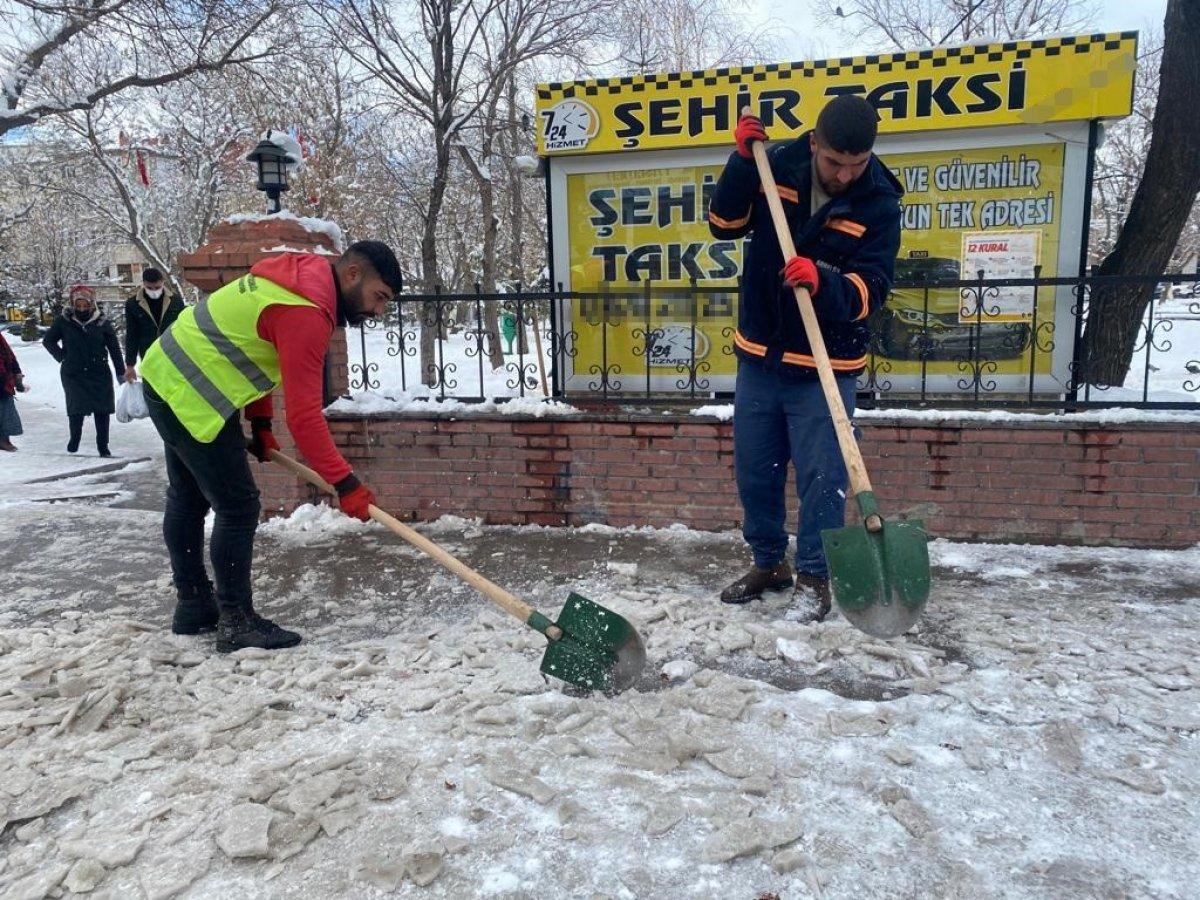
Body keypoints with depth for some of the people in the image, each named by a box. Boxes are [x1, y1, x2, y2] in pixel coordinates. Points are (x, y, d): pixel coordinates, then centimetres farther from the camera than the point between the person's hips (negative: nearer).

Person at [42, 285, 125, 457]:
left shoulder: (102, 322, -3)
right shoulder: (64, 321, -4)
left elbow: (114, 348, 1)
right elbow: (48, 340, 11)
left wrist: (120, 372, 0)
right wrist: (62, 356, 1)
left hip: (99, 373, 1)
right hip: (73, 374, 0)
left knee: (102, 410, 1)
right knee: (76, 410, -6)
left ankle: (103, 446, 13)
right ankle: (75, 437, 22)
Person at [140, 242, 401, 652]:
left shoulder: (297, 276, 7)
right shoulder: (305, 314, -24)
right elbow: (303, 414, -28)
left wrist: (260, 425, 13)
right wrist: (344, 482, -24)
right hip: (191, 397, -11)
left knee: (188, 498, 19)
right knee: (238, 506, -6)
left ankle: (194, 606, 34)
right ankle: (236, 623, 4)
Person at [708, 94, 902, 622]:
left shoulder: (880, 204, -9)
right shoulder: (776, 165, -2)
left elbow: (871, 289, -15)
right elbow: (725, 224, -2)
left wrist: (823, 281, -35)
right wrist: (743, 161, -14)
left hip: (824, 367, -3)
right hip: (758, 356, 3)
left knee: (822, 477, -1)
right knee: (754, 470, 12)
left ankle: (814, 576, 18)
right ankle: (768, 563, 32)